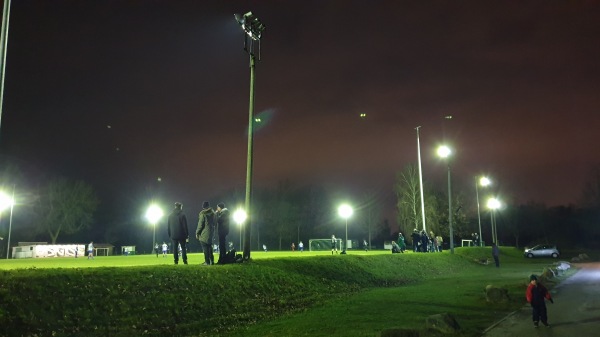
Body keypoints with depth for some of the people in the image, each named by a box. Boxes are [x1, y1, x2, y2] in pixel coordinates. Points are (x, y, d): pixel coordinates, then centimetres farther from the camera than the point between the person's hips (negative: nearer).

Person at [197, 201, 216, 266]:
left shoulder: (203, 214, -13)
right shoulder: (213, 213, 7)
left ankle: (207, 262, -2)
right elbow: (214, 223, 12)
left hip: (204, 234, -7)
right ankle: (211, 261, 17)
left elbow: (200, 224, -12)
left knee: (205, 248, -2)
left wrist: (197, 233, -3)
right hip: (211, 232, 7)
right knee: (209, 247, 16)